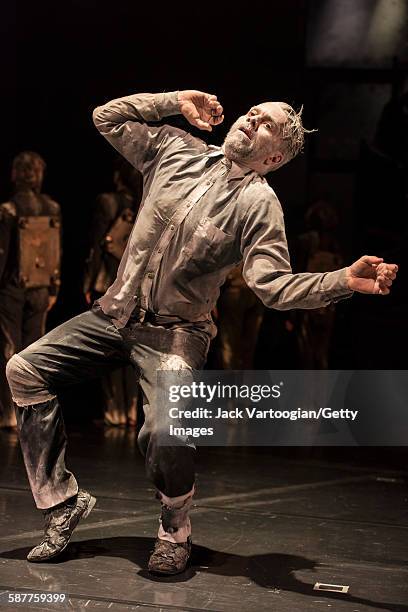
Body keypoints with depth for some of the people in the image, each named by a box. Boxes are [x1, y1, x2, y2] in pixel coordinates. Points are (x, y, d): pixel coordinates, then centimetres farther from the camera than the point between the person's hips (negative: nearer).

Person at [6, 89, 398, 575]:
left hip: (173, 333, -5)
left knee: (165, 429, -30)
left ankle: (175, 534, 1)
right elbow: (107, 117, 14)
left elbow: (273, 284, -18)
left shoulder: (259, 203, -7)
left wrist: (346, 279, -33)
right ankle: (62, 502, 5)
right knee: (24, 369, -6)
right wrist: (174, 102, 8)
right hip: (115, 315, 5)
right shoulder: (176, 151, 6)